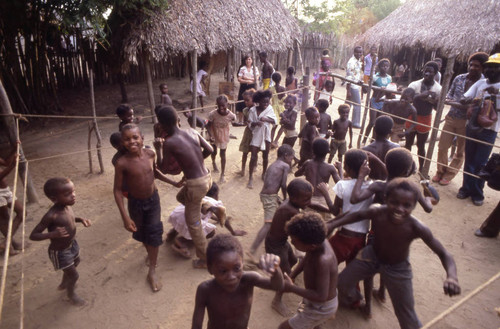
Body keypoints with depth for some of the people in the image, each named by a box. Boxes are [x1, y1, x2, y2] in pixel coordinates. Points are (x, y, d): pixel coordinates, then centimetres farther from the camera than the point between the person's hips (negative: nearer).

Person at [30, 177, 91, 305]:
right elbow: (33, 236, -28)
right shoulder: (51, 216, -35)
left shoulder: (67, 206, -12)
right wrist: (52, 234, -43)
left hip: (72, 244, 8)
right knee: (74, 275, 10)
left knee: (76, 263, 33)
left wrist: (80, 219, -7)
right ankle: (71, 294, 42)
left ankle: (63, 284, 61)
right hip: (60, 252, -8)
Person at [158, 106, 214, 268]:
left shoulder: (169, 143, -16)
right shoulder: (193, 132, 0)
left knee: (193, 223, 12)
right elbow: (209, 150, 9)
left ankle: (205, 259, 23)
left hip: (196, 184, -7)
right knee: (181, 196, 34)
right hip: (207, 177, 7)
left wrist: (158, 149, 10)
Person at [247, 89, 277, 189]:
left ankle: (264, 173, 34)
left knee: (265, 156, 13)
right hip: (256, 136, -2)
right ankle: (250, 178, 0)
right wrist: (256, 123, -28)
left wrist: (266, 119, -24)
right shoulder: (253, 110, -9)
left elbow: (275, 121, -7)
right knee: (253, 156, -7)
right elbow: (250, 124, -7)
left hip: (266, 136, 2)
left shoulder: (269, 108, -4)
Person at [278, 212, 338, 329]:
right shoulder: (318, 240, -18)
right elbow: (306, 260, 3)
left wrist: (292, 288, -31)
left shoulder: (323, 260, -41)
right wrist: (290, 277, -6)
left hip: (321, 308, -8)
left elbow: (321, 296, -37)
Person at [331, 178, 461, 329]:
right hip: (371, 255, 2)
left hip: (398, 268, -2)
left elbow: (444, 254, -25)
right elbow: (357, 215, -10)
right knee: (342, 283, 9)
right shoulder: (377, 213, -32)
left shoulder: (417, 228, -35)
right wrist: (332, 224, -20)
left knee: (407, 316, 8)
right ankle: (353, 299, 45)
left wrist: (452, 277, -45)